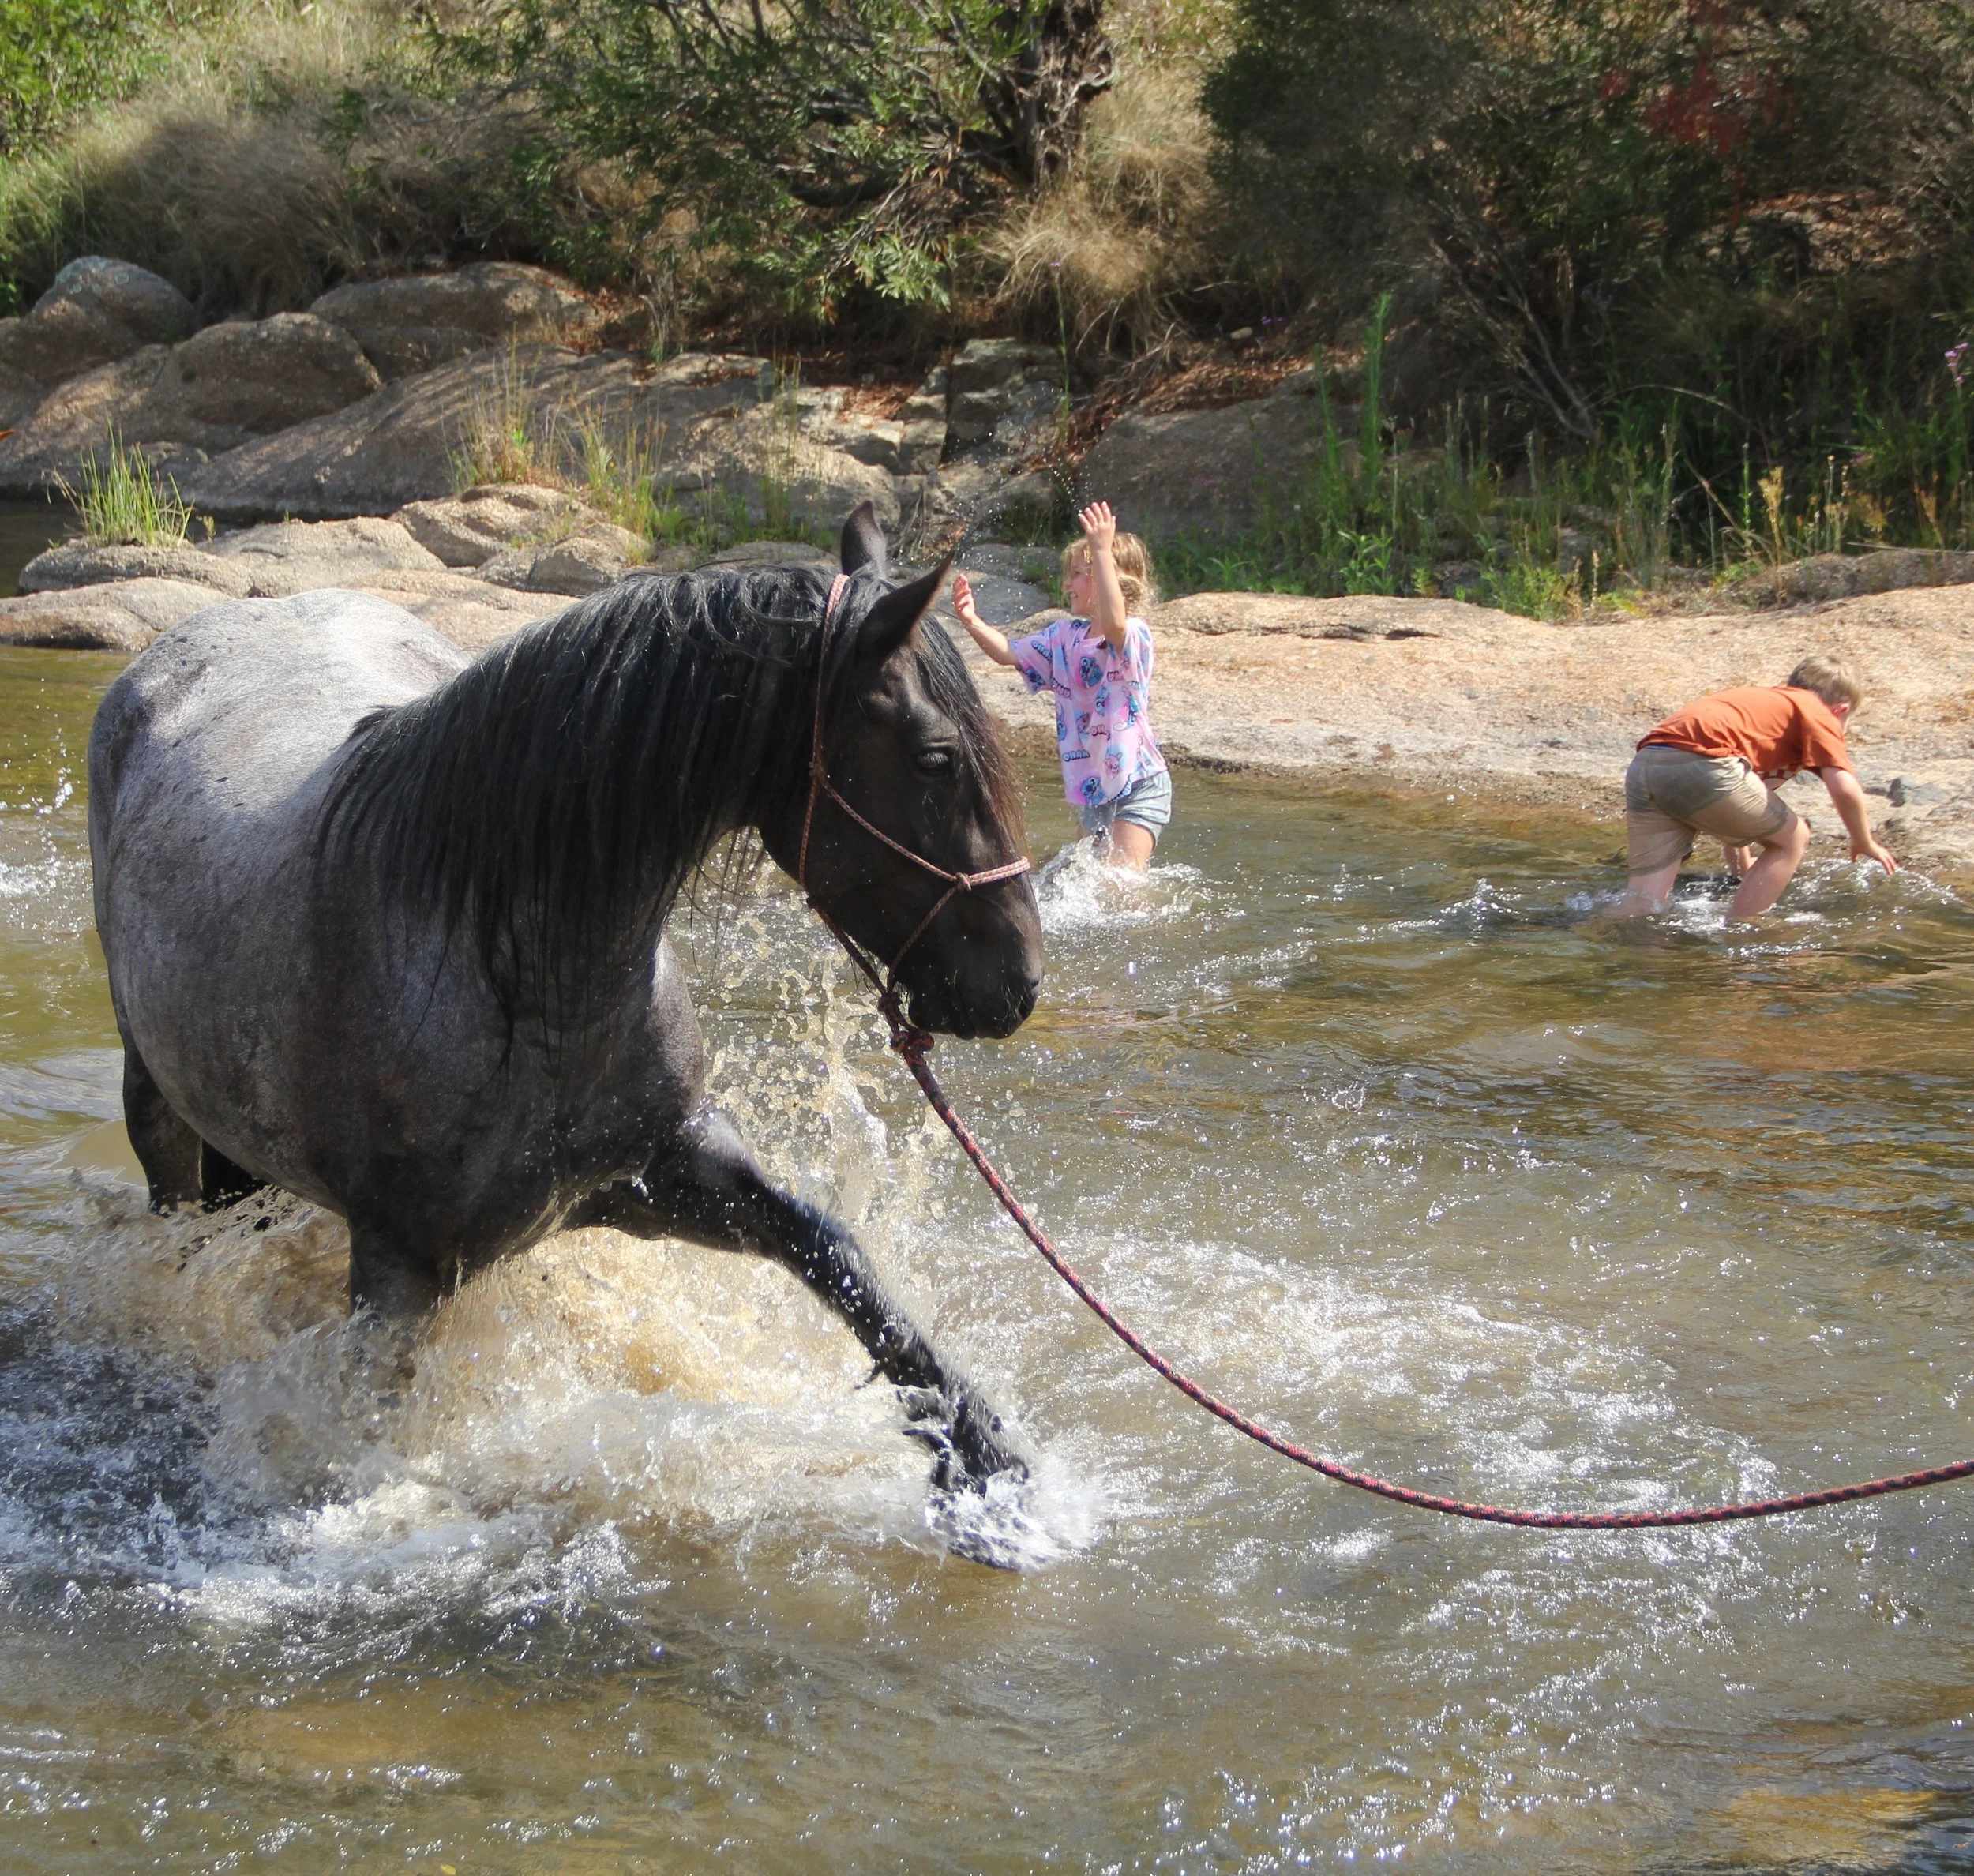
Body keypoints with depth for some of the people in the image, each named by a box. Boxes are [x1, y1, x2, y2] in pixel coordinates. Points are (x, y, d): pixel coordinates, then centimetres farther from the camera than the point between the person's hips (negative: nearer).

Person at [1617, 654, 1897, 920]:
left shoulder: (1761, 702, 39)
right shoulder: (1818, 714, 17)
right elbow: (1845, 790, 2)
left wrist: (1745, 868, 59)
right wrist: (1865, 844, 22)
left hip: (1643, 765, 7)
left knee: (1643, 905, 9)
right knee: (1792, 839, 13)